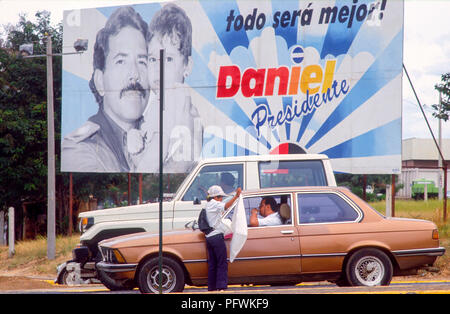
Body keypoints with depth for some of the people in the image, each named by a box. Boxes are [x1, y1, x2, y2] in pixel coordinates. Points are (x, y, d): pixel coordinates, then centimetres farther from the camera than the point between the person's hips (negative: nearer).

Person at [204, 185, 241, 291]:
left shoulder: (208, 205, 19)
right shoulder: (214, 204, -8)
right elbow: (225, 206, -28)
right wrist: (236, 197, -39)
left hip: (209, 237, 9)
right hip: (217, 236, -9)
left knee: (212, 264, 10)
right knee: (222, 263, -8)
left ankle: (211, 287, 9)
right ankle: (221, 286, -15)